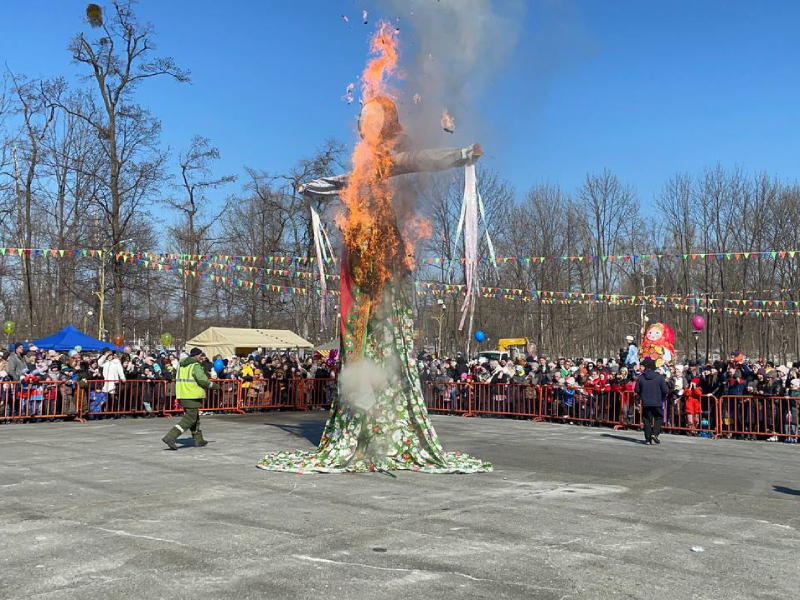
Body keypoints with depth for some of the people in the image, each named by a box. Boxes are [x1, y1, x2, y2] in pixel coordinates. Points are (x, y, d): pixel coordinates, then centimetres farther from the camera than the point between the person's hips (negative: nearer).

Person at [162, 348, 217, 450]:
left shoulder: (182, 364, 14)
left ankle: (198, 440, 26)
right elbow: (203, 380, -17)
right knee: (189, 419, -6)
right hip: (192, 395, -9)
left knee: (195, 418, 19)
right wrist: (214, 386, -1)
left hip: (182, 395, 9)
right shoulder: (196, 365, -12)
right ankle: (170, 437, -15)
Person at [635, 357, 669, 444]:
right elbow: (666, 390, -9)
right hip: (657, 402, -2)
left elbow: (637, 390, 3)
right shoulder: (659, 377, -8)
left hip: (646, 403, 2)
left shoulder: (641, 377, -3)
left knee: (647, 421, 8)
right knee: (659, 418, 13)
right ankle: (654, 433, -6)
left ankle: (648, 439, 7)